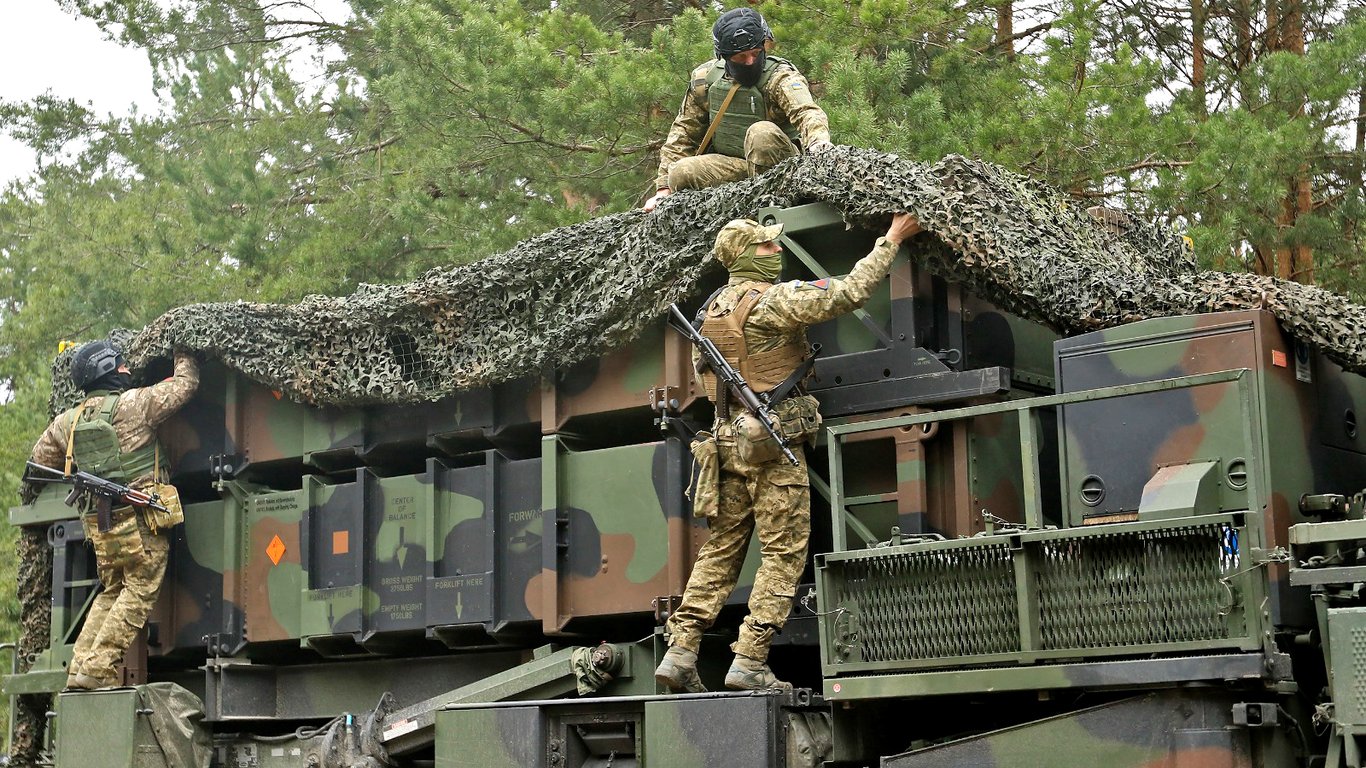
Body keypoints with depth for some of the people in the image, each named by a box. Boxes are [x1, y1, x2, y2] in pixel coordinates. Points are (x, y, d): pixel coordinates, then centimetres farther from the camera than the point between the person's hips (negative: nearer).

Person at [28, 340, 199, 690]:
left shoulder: (68, 421, 13)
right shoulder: (135, 403, -6)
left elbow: (40, 461, 26)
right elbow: (186, 384, 2)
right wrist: (183, 356, 22)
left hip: (97, 523, 7)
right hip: (138, 518, -7)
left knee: (111, 592, 19)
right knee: (139, 591, -3)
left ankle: (80, 668, 10)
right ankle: (97, 669, -11)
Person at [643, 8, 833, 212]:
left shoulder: (780, 77, -12)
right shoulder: (705, 80, 2)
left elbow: (806, 112, -32)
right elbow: (683, 134, 9)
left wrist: (818, 141, -56)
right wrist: (663, 189, 3)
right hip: (729, 164, 4)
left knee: (763, 132, -34)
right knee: (680, 174, -21)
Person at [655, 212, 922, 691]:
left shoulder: (712, 310, 15)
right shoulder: (773, 300, -11)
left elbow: (706, 380, 24)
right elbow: (850, 292, -14)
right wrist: (891, 240, -5)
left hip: (728, 439, 8)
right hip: (774, 438, -8)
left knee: (720, 550, 10)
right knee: (785, 553, -3)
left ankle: (680, 652, 4)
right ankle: (749, 661, -7)